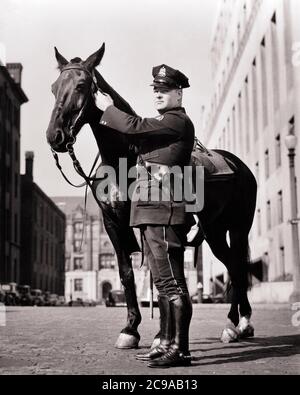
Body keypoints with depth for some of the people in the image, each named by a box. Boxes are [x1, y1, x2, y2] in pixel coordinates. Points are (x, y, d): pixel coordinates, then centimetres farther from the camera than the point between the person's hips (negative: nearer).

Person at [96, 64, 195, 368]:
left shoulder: (177, 120, -7)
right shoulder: (164, 123, 24)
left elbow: (133, 127, -15)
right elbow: (134, 138, 23)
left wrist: (107, 108, 0)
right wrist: (110, 114, 15)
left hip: (163, 210, -10)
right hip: (150, 210, 10)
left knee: (171, 281, -8)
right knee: (163, 281, 12)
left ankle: (179, 349, -4)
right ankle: (167, 342, 18)